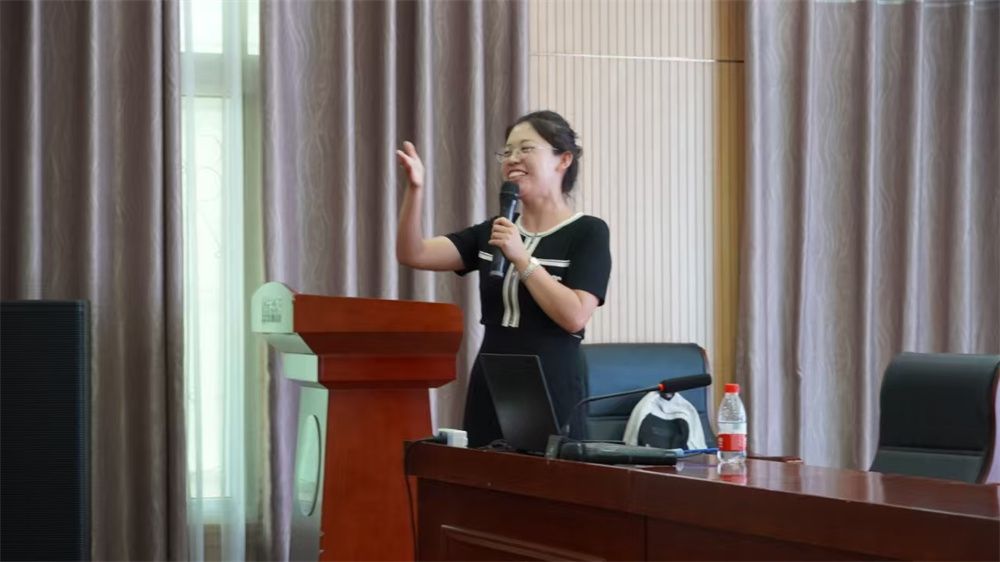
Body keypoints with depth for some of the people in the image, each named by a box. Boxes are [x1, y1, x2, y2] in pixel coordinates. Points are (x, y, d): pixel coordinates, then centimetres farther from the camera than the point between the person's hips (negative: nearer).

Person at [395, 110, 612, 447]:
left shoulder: (587, 233, -3)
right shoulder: (491, 233, 12)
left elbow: (574, 316, -15)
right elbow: (412, 255, 2)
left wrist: (521, 258, -14)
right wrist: (415, 190, -12)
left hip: (550, 403, -5)